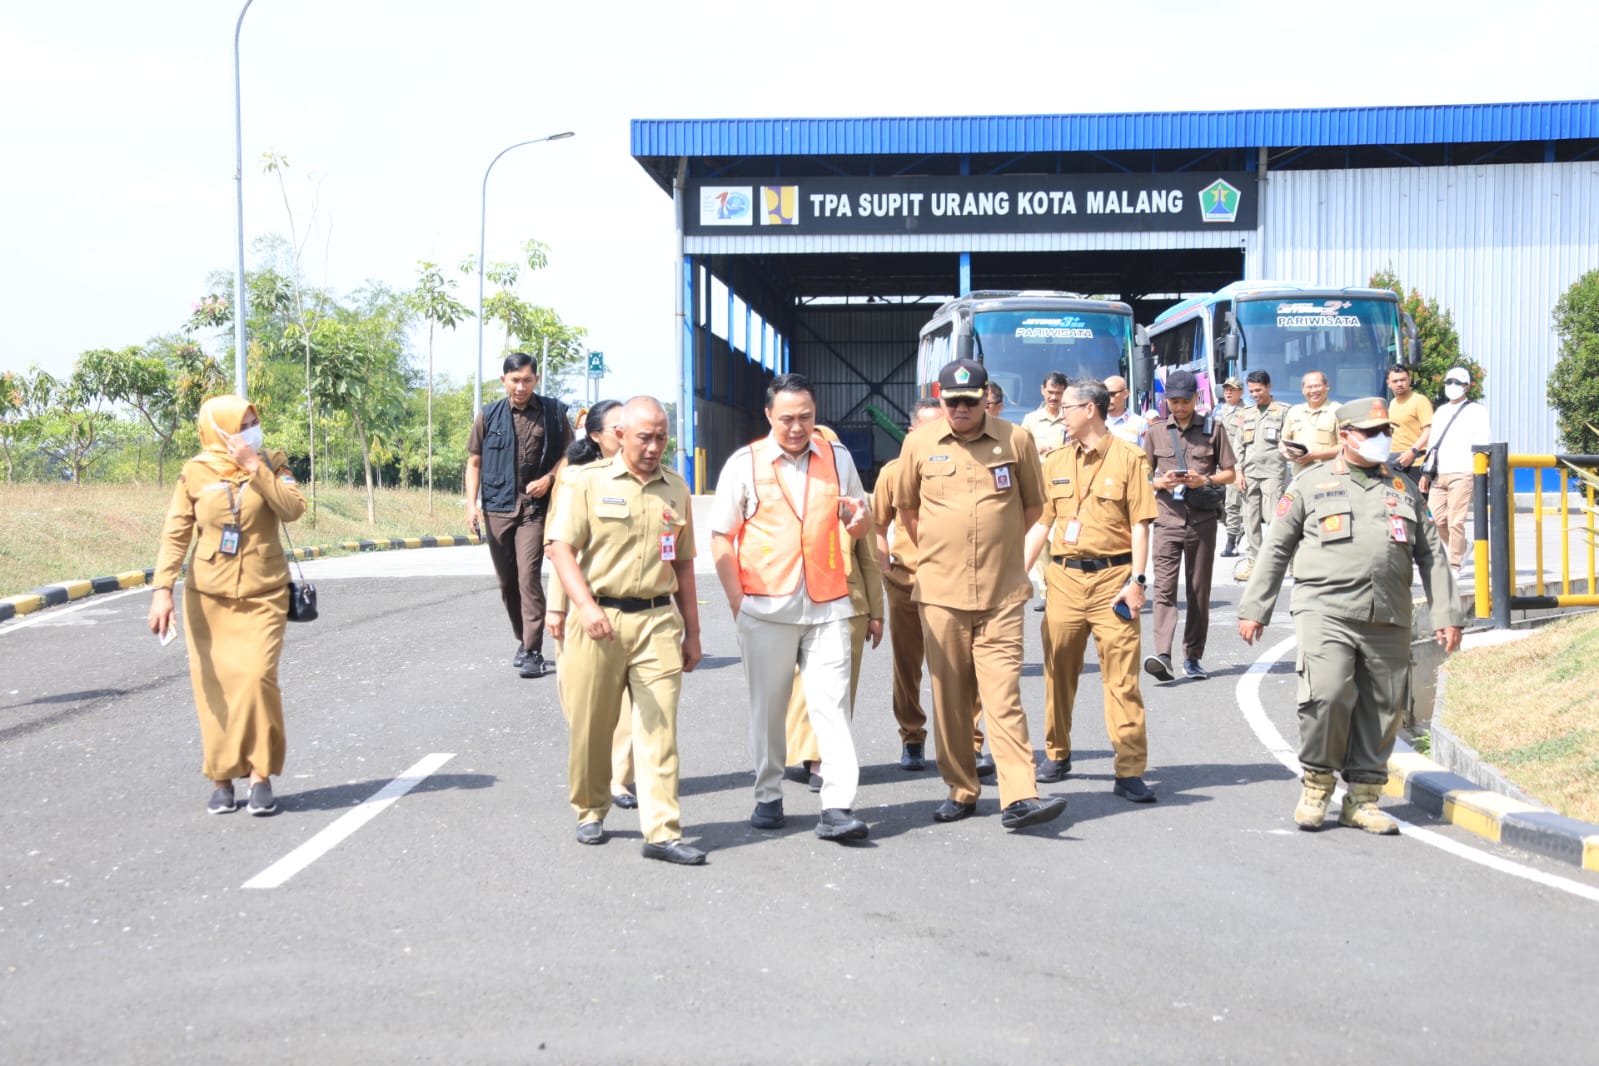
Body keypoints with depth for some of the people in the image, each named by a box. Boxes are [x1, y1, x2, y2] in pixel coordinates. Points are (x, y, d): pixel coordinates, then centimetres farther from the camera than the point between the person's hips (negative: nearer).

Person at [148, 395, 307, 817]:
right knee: (214, 688, 3)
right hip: (208, 597, 1)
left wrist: (255, 467, -19)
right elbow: (175, 535, -4)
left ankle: (260, 774, -2)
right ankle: (221, 779, 15)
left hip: (263, 596, -1)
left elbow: (293, 509, -15)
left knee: (257, 678, -14)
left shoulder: (272, 464, 1)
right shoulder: (196, 473, -2)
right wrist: (162, 589, -13)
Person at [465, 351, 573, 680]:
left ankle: (533, 651, -11)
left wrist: (548, 478, -8)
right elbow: (474, 462, 9)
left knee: (529, 576, -14)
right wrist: (471, 504, -2)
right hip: (498, 507, 3)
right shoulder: (489, 416, 6)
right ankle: (524, 640, 26)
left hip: (535, 508, -3)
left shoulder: (553, 413, 3)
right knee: (507, 581, 9)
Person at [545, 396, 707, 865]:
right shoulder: (589, 481, 0)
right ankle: (590, 812, 27)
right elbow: (561, 548, -6)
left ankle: (662, 832, -5)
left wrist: (692, 631, 17)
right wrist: (586, 606, -20)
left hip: (658, 620, 2)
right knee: (591, 726, 6)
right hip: (601, 618, -2)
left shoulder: (676, 489, 13)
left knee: (659, 727, -5)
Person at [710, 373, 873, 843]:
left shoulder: (836, 457, 10)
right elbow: (721, 537, 3)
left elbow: (858, 524, 21)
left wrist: (860, 516, -5)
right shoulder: (745, 463, 1)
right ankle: (768, 798, 21)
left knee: (832, 705, -6)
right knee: (767, 707, 7)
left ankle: (837, 808, -8)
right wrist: (737, 600, -4)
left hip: (827, 606, 1)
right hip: (766, 607, -1)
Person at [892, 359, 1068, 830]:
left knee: (1004, 695, -8)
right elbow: (907, 508, 17)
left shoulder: (1016, 440, 1)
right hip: (940, 592, 1)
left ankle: (1019, 798, -12)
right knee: (949, 698, 6)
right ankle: (961, 791, 17)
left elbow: (1033, 505, 14)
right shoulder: (919, 445, 4)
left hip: (1001, 593, -1)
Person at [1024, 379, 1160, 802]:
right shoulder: (1057, 463, 13)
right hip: (1065, 577, 5)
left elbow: (1140, 524, -4)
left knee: (1121, 676, -6)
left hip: (1112, 578, -5)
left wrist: (1136, 580, -11)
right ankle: (1056, 755, 26)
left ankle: (1130, 772, -4)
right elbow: (1040, 523, 15)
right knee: (1059, 669, 10)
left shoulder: (1126, 458, -1)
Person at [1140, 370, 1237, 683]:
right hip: (1167, 519, 0)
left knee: (1199, 591, 5)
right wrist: (1161, 482, -8)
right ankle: (1162, 656, -23)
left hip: (1202, 520, 0)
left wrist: (1205, 480, -10)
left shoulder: (1212, 429, 8)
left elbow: (1230, 473, 9)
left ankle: (1193, 658, 13)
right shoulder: (1156, 432, 11)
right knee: (1164, 587, -13)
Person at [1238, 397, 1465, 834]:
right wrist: (1254, 608, 6)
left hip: (1388, 621, 4)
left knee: (1382, 708, 3)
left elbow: (1431, 555, 19)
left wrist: (1448, 614, 11)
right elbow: (1276, 549, 10)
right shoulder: (1310, 484, 8)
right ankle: (1316, 785, 2)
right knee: (1327, 695, -18)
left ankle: (1362, 800, 16)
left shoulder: (1402, 488, 18)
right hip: (1326, 612, -4)